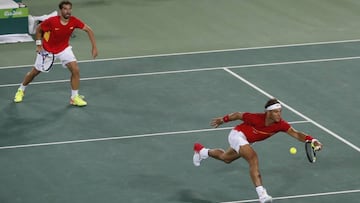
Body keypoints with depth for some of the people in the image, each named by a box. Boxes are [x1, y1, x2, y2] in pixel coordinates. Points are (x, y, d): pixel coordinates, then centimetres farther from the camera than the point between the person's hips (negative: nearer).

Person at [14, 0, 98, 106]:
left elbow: (88, 30, -10)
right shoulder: (51, 21, -30)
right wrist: (39, 44, -16)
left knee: (75, 70, -15)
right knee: (35, 72, 12)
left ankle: (74, 97, -2)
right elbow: (38, 29, -10)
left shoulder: (74, 21, -22)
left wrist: (94, 47, -15)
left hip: (64, 49, 2)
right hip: (47, 50, -2)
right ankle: (21, 90, 38)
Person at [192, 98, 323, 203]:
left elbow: (296, 134, -32)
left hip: (246, 140, 7)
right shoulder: (256, 118, -37)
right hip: (237, 134, -7)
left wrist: (312, 140, -49)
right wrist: (222, 120, -6)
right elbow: (238, 115, -20)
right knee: (253, 157, -31)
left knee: (226, 158, 31)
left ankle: (202, 151, 60)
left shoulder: (280, 124, -27)